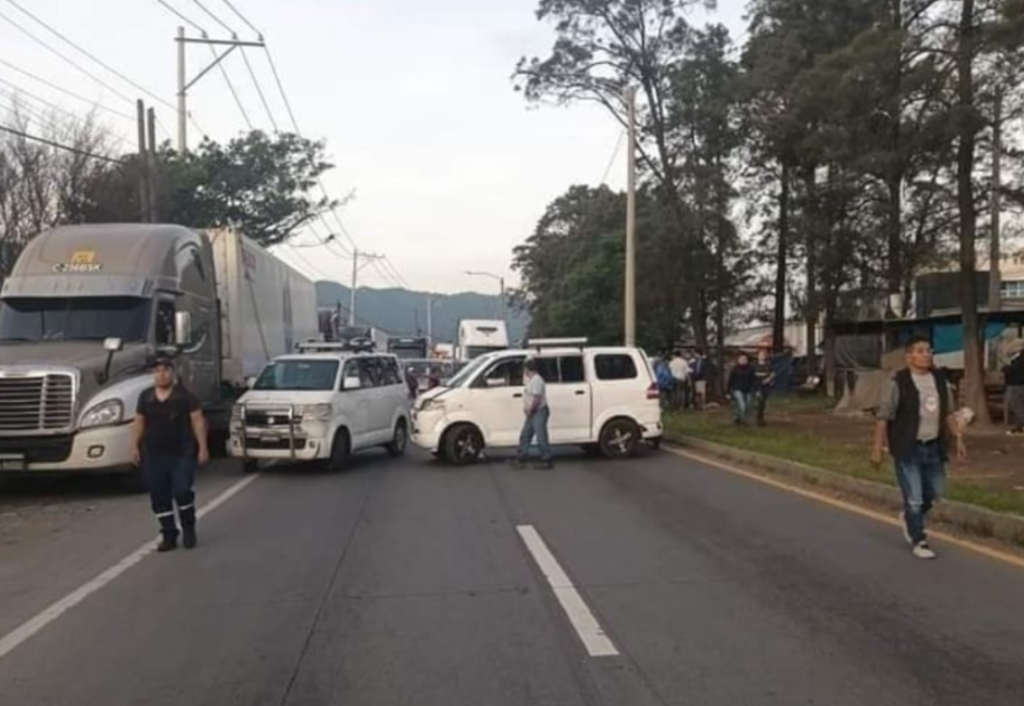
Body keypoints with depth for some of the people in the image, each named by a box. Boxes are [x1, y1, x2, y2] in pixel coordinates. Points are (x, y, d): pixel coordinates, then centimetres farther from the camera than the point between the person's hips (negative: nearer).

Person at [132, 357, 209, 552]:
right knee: (159, 496, 5)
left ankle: (188, 528, 12)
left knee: (182, 491, -12)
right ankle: (169, 535, 17)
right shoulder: (146, 397, 9)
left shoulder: (185, 396, -2)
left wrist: (202, 447, -9)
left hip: (182, 454, -4)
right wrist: (135, 446, 7)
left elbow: (198, 421, -3)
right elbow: (139, 422, 14)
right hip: (154, 456, 4)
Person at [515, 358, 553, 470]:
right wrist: (526, 408, 7)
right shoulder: (531, 380, 15)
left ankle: (547, 461, -1)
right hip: (533, 413, 11)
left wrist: (529, 410, -14)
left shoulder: (536, 380, -19)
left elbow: (537, 399, -24)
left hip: (539, 412, -11)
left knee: (541, 438, -7)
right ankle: (521, 460, 18)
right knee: (525, 436, 12)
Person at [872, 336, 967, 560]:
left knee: (934, 494, 16)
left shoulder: (940, 379, 5)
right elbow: (883, 417, -13)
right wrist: (877, 449, -15)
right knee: (914, 497, 0)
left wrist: (959, 438, 9)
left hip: (934, 447, 6)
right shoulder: (897, 383, -13)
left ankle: (909, 518, 43)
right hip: (908, 449, -6)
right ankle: (918, 541, 16)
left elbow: (949, 413, 15)